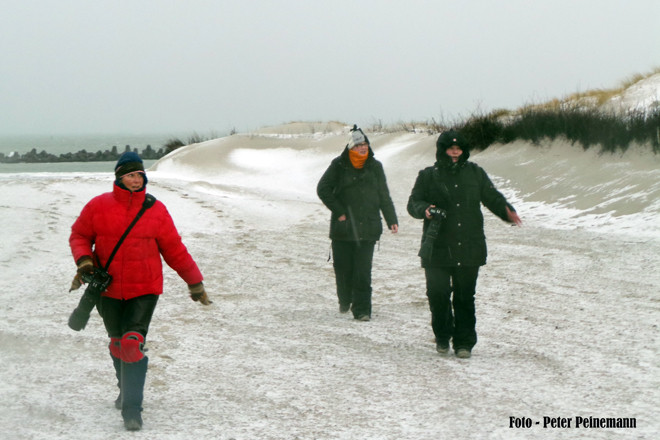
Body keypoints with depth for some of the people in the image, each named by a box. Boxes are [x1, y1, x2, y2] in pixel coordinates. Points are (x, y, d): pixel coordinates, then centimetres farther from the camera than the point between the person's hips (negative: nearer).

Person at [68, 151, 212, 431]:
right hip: (108, 290, 2)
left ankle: (132, 408, -14)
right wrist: (84, 260, -11)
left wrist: (195, 282, 7)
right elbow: (79, 235, 8)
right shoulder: (98, 206, -4)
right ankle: (126, 390, 43)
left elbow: (174, 250, 4)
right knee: (118, 343, 17)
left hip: (144, 290, -2)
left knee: (132, 344, -17)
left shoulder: (156, 211, -4)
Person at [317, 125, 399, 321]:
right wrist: (338, 211, -4)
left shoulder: (375, 167, 8)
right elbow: (323, 189, 2)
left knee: (363, 271, -8)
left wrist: (392, 220, 6)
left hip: (368, 229, 0)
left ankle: (361, 309, -4)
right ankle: (345, 300, 33)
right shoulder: (339, 165, 0)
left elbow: (384, 196, 14)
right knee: (343, 268, 7)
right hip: (342, 227, 0)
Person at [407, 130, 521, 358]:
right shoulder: (428, 176, 5)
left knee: (465, 297, 2)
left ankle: (464, 342, 11)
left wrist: (507, 211, -7)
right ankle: (443, 336, 20)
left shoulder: (475, 173, 10)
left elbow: (492, 197, 12)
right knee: (437, 294, -2)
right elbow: (413, 202, 4)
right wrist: (425, 210, -19)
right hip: (437, 248, -1)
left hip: (469, 248, 1)